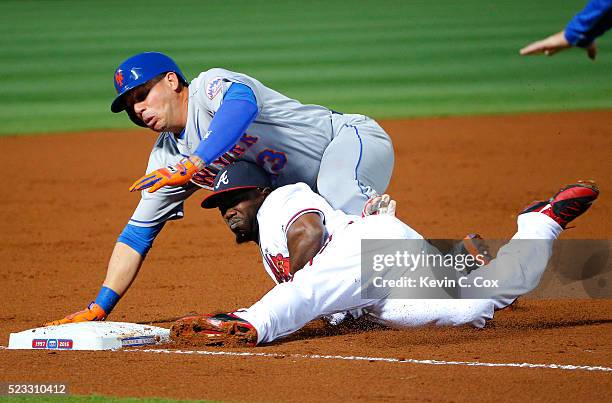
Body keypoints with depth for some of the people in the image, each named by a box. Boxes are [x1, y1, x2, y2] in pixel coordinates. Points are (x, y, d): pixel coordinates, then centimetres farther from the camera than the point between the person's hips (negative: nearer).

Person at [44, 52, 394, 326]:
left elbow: (242, 103, -43)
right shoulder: (167, 159, 5)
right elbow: (138, 234, 8)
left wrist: (194, 164, -53)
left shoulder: (210, 86, -18)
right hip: (305, 193, 9)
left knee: (339, 199, -39)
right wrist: (99, 309, 0)